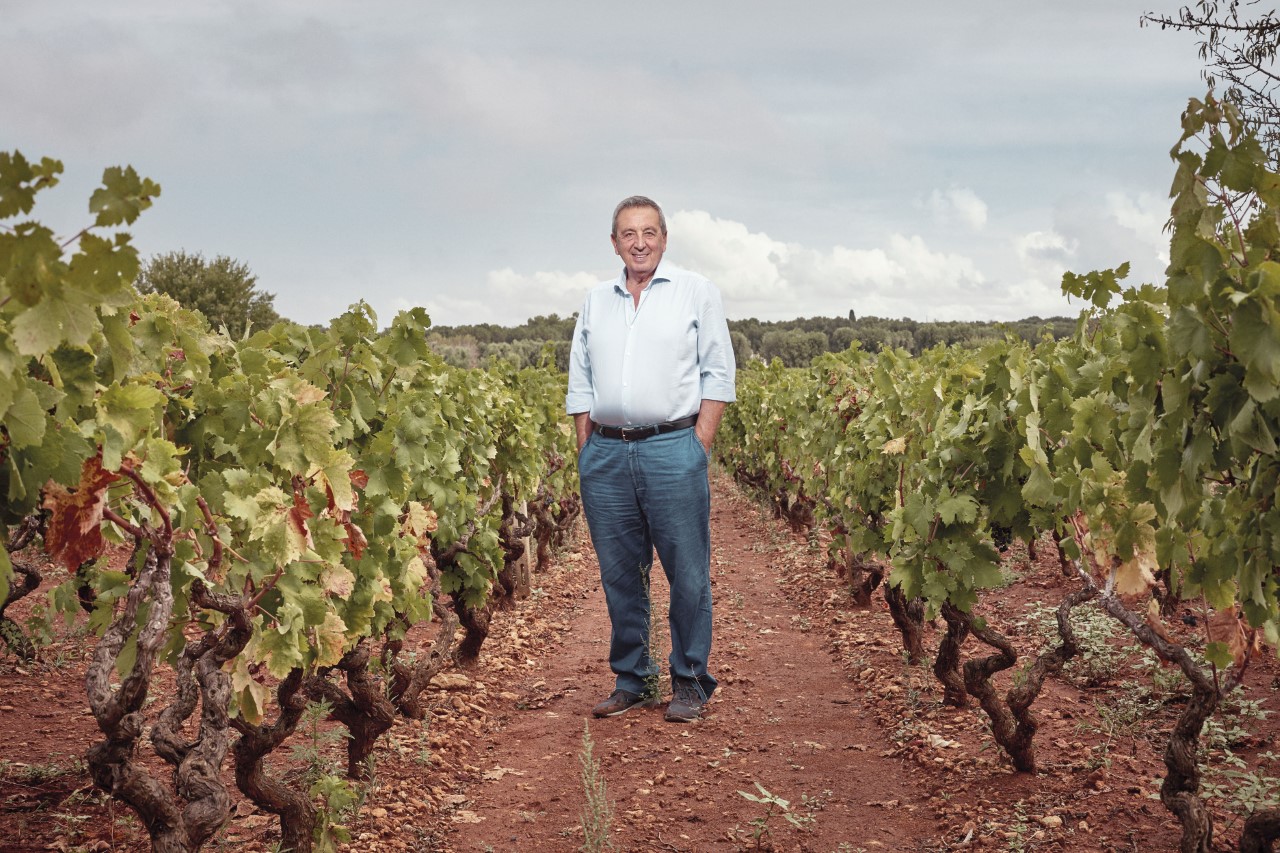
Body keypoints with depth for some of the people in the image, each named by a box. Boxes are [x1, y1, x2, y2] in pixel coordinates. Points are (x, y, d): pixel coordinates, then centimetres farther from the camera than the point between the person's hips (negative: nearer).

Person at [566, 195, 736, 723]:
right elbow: (580, 385, 18)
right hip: (605, 455, 4)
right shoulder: (595, 302, 16)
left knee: (688, 574, -1)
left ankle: (689, 683, 11)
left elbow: (717, 374, 1)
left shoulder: (696, 292, 5)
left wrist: (699, 446, -8)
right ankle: (631, 681, 20)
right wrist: (586, 452, 8)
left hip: (672, 449, -4)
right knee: (619, 575, 8)